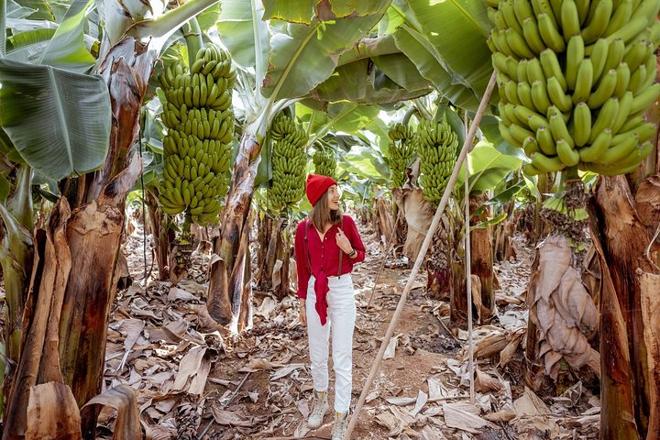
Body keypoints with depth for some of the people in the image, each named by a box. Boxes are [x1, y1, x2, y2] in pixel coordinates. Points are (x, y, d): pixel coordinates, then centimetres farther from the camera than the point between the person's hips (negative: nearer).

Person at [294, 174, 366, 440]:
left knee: (342, 357, 3)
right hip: (314, 292, 3)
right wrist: (302, 301, 8)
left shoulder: (346, 222, -7)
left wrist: (349, 250, -18)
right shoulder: (303, 228, -3)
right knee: (317, 354, 17)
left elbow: (361, 255, 5)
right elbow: (302, 267, 6)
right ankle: (320, 400, 42)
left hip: (342, 291, -2)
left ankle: (341, 417, 20)